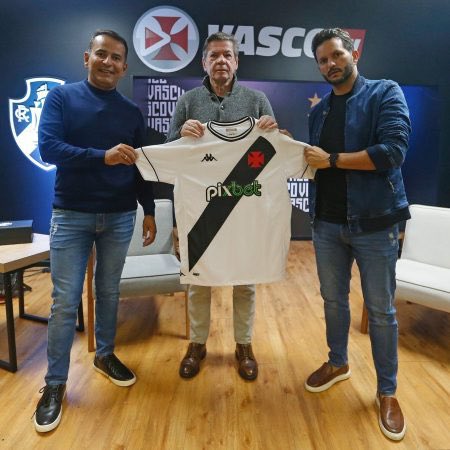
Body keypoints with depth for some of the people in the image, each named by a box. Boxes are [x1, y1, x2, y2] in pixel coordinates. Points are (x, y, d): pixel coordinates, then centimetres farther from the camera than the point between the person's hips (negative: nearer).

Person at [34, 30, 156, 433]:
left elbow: (141, 168, 10)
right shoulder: (61, 97, 0)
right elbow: (48, 147, -14)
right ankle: (55, 383, 16)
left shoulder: (132, 112, 9)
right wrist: (103, 156, -26)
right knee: (65, 302, 0)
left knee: (109, 293, 14)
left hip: (120, 217, 3)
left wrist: (149, 211, 7)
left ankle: (106, 355, 35)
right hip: (71, 215, -3)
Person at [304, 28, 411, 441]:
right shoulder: (319, 110, 13)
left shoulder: (386, 93, -4)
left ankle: (387, 391, 25)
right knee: (334, 300, 17)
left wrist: (331, 159, -14)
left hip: (374, 222, -5)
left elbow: (393, 152, -18)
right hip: (327, 222, 5)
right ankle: (338, 363, 39)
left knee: (381, 310, 7)